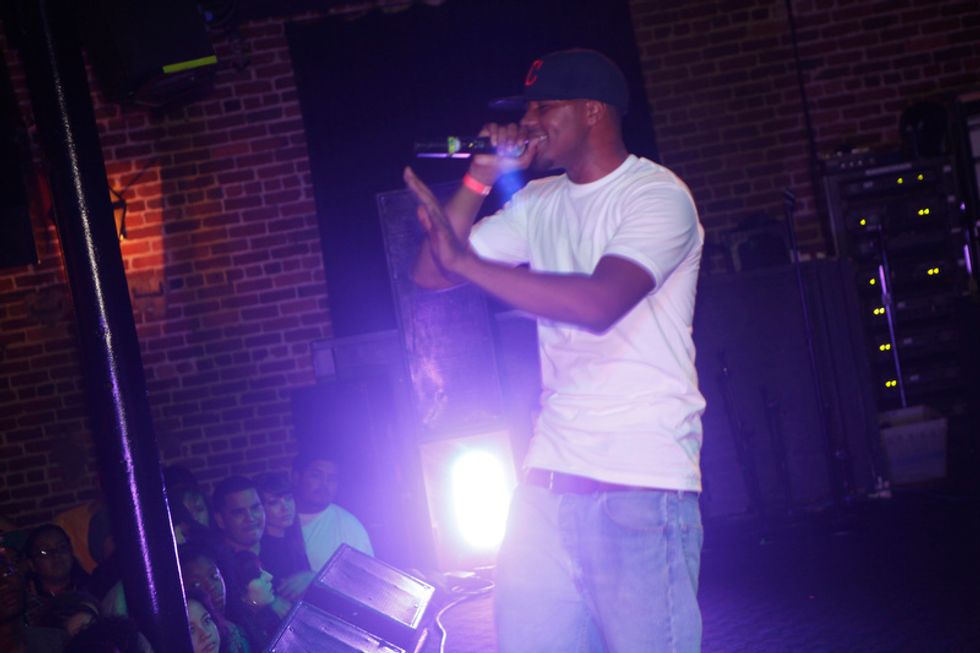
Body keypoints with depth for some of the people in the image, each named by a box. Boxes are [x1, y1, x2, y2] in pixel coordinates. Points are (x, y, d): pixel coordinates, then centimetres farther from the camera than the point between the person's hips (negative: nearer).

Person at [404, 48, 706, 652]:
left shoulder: (656, 196, -7)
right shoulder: (537, 203, 14)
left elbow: (598, 302, -24)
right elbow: (431, 274, 13)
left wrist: (463, 258, -21)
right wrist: (481, 177, 3)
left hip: (642, 485, -6)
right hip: (551, 475, 7)